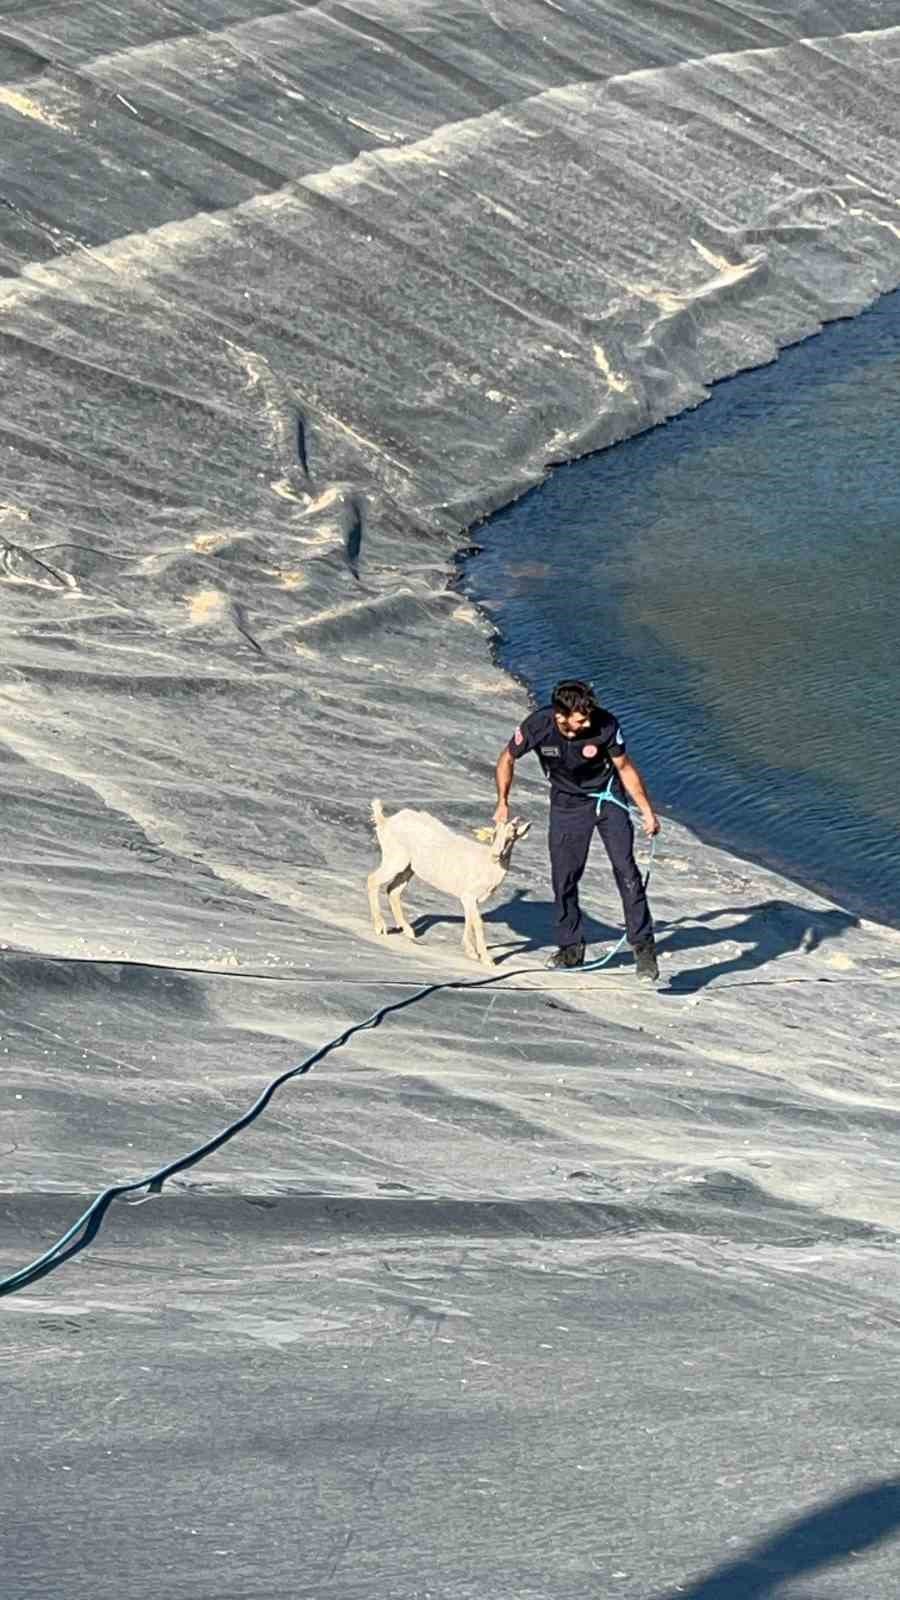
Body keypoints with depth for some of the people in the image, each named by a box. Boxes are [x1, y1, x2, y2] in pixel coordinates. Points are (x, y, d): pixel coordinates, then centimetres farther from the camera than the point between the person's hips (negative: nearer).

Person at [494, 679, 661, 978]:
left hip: (608, 797, -1)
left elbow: (625, 768, -11)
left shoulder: (605, 725, -28)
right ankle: (571, 947, 17)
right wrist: (503, 804, -3)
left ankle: (643, 945, -5)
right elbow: (507, 760, -5)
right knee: (564, 877, 0)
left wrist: (647, 811, -7)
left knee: (626, 870, -12)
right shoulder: (537, 727, -27)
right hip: (567, 804, 1)